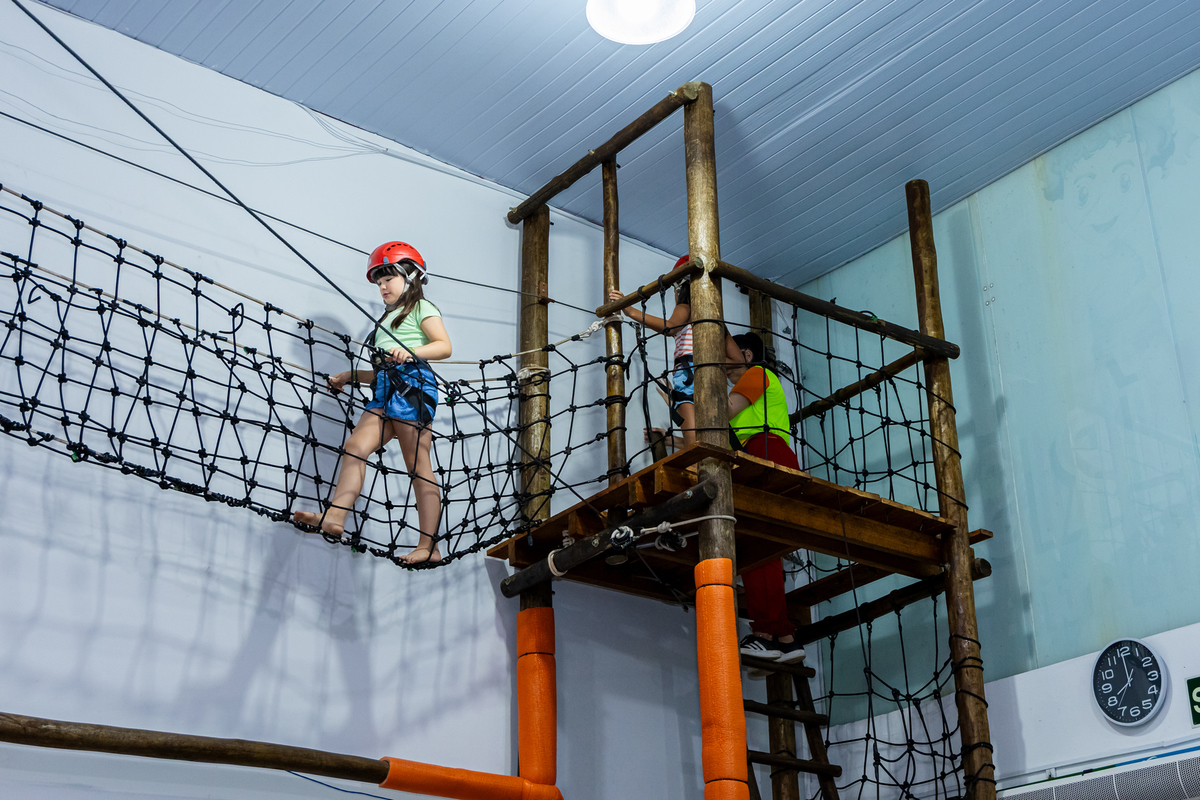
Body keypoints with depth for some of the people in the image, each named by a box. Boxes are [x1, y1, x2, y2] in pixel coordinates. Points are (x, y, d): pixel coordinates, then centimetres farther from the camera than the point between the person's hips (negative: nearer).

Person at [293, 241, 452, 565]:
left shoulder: (420, 307, 9)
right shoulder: (388, 319, 33)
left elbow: (445, 346, -6)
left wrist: (411, 352, -20)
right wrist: (350, 377, 27)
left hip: (412, 386, -8)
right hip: (386, 392, 8)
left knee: (418, 466, -11)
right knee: (356, 445, -13)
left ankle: (429, 546, -13)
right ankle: (334, 517, -27)